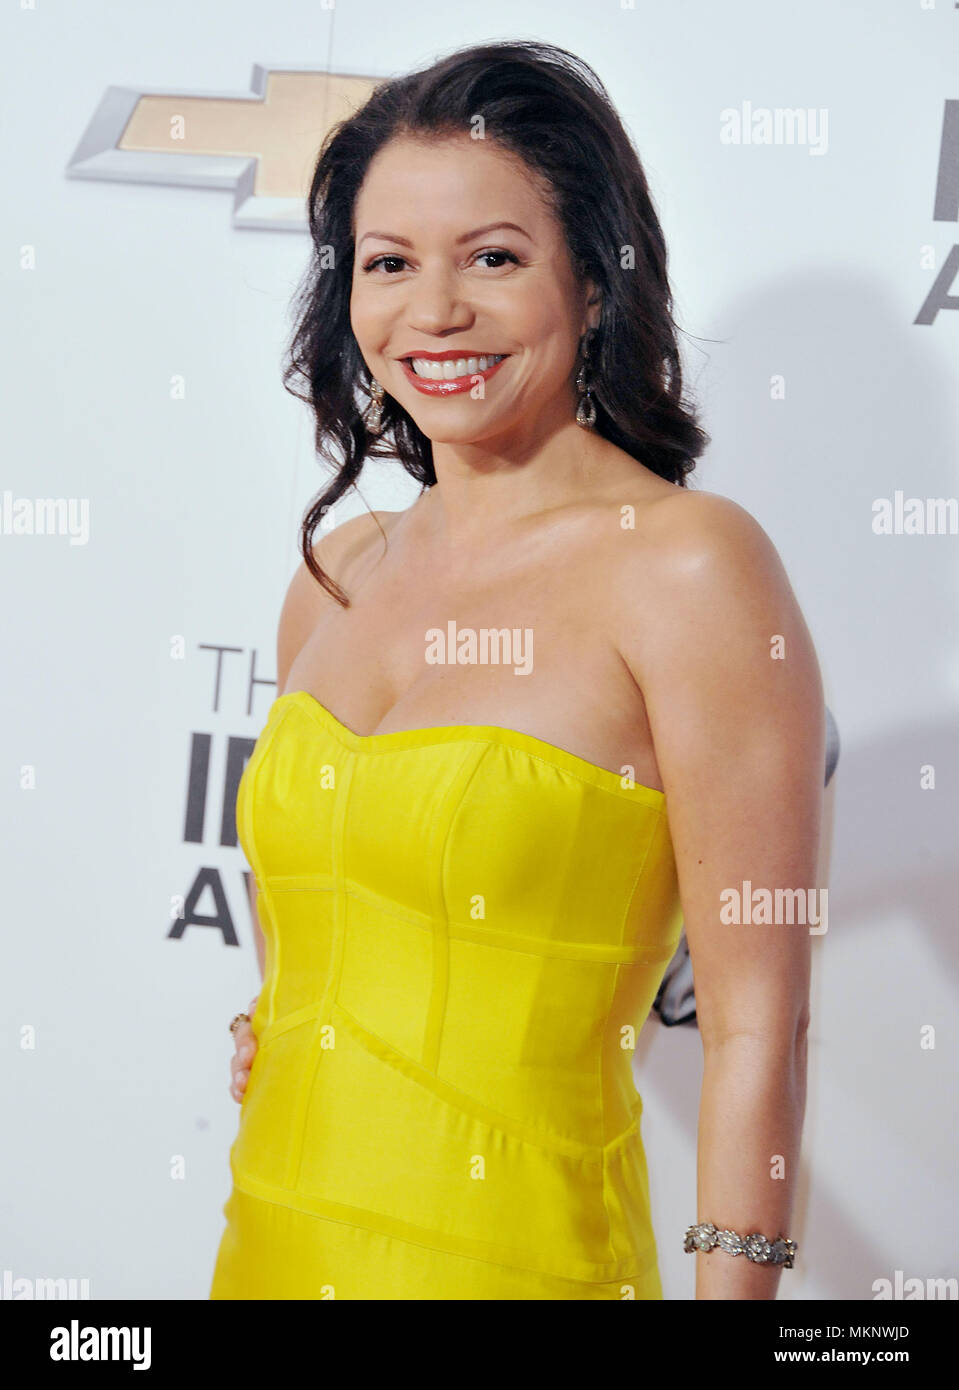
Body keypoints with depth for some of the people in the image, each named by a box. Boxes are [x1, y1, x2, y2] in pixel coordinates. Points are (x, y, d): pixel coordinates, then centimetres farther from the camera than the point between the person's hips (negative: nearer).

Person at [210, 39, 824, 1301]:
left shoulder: (688, 568, -13)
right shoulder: (334, 577, 5)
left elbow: (756, 1033, -15)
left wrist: (733, 1281, -18)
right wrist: (271, 1037, 6)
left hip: (503, 1255, -6)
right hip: (273, 1243, 6)